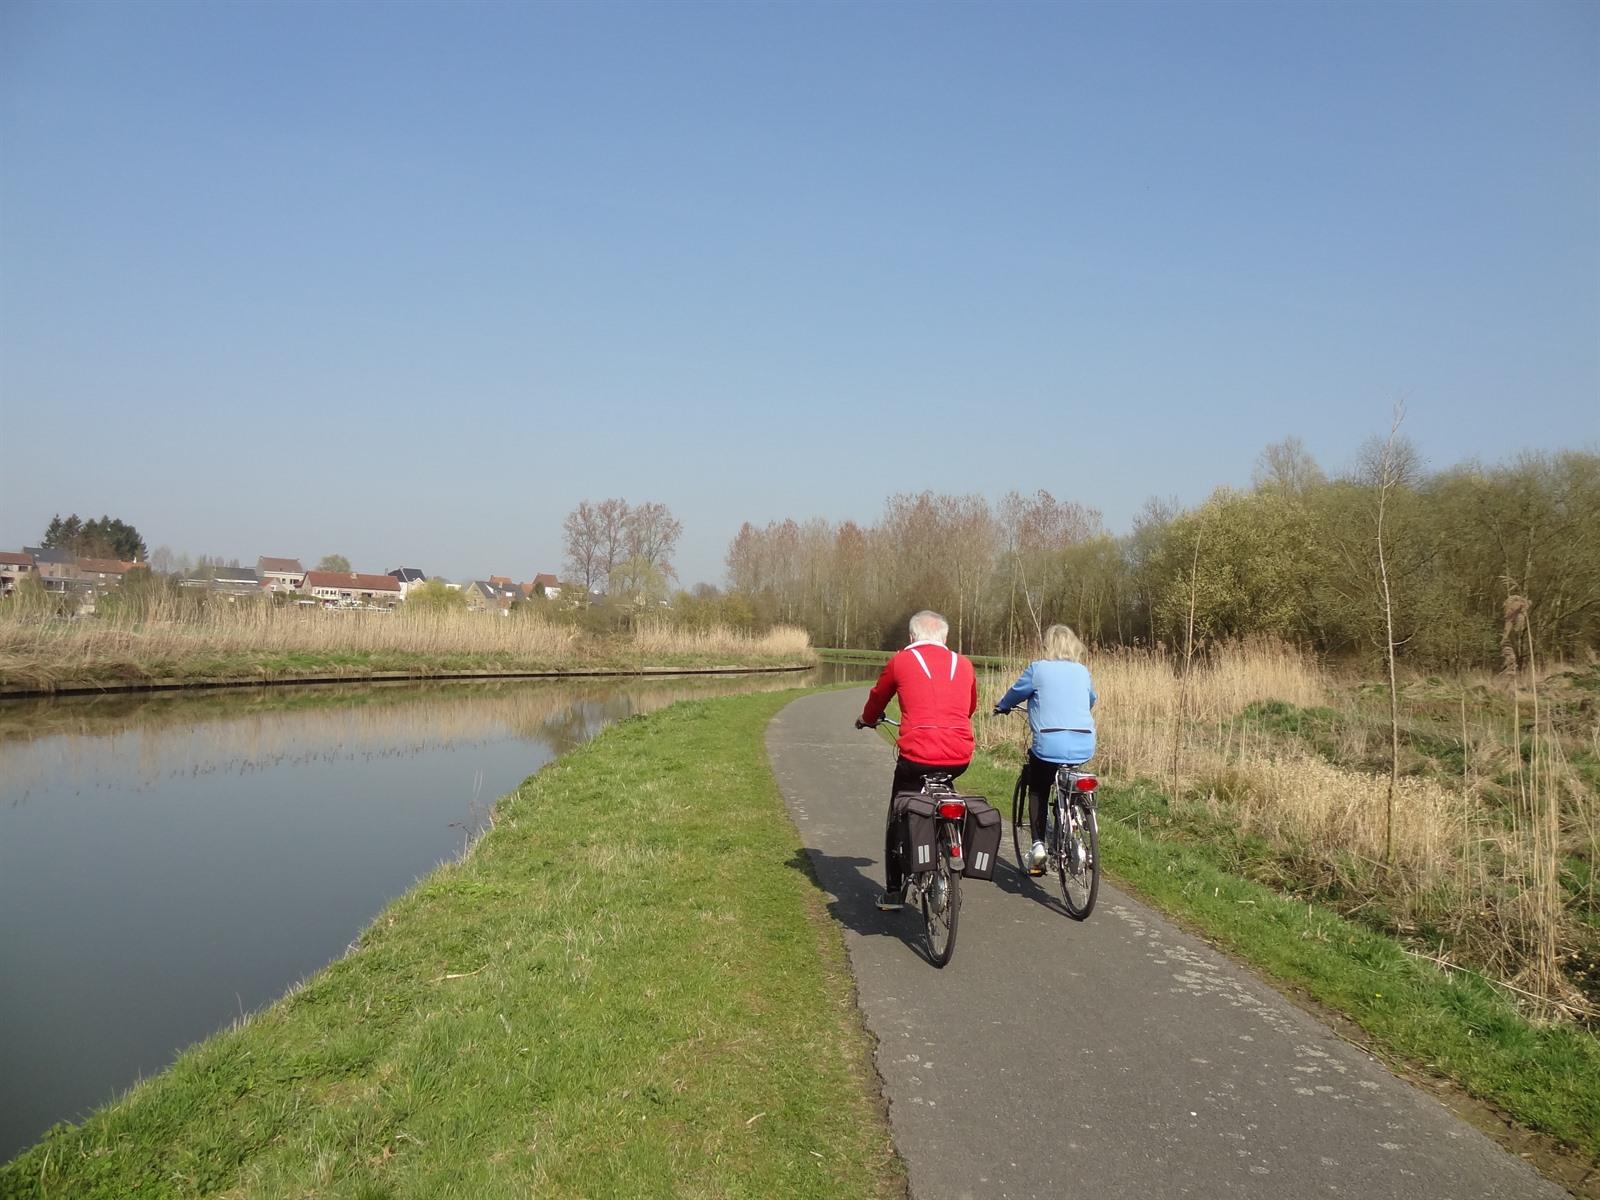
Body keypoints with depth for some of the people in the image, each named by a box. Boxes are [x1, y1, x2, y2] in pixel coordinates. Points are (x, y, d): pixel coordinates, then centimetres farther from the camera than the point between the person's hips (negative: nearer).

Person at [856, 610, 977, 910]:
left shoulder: (901, 661, 6)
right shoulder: (964, 664, 13)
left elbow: (877, 699, 21)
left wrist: (865, 720, 43)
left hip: (917, 756, -3)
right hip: (961, 758, 3)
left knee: (897, 820, 16)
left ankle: (893, 893, 20)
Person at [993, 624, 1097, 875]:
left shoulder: (1038, 669, 1)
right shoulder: (1082, 672, 13)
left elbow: (1015, 693, 14)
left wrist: (1001, 705, 36)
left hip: (1050, 745, -3)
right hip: (1084, 747, 4)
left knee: (1037, 789, 18)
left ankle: (1038, 843, 6)